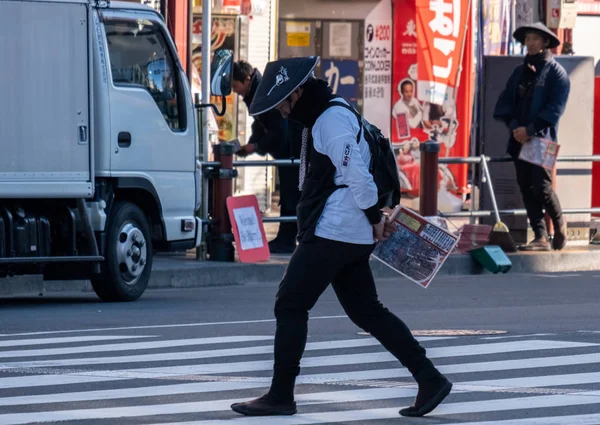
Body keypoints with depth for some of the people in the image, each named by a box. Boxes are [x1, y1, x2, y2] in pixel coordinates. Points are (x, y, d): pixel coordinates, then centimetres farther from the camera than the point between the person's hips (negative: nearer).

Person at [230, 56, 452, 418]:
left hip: (332, 234, -11)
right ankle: (430, 379, 10)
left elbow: (357, 175, -22)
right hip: (351, 236, 11)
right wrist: (375, 216, 16)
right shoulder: (321, 117, 18)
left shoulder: (332, 121, -16)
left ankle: (281, 395, -1)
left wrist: (375, 217, -13)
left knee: (290, 306, -4)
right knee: (366, 311, 12)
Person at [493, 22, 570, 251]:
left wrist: (530, 130, -15)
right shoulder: (520, 72, 17)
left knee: (542, 187, -13)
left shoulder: (556, 73, -2)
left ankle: (559, 224, 12)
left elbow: (555, 108, -9)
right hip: (519, 139, 6)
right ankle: (541, 237, 6)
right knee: (527, 189, 3)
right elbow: (505, 102, 12)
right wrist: (514, 126, -6)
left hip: (542, 140, -6)